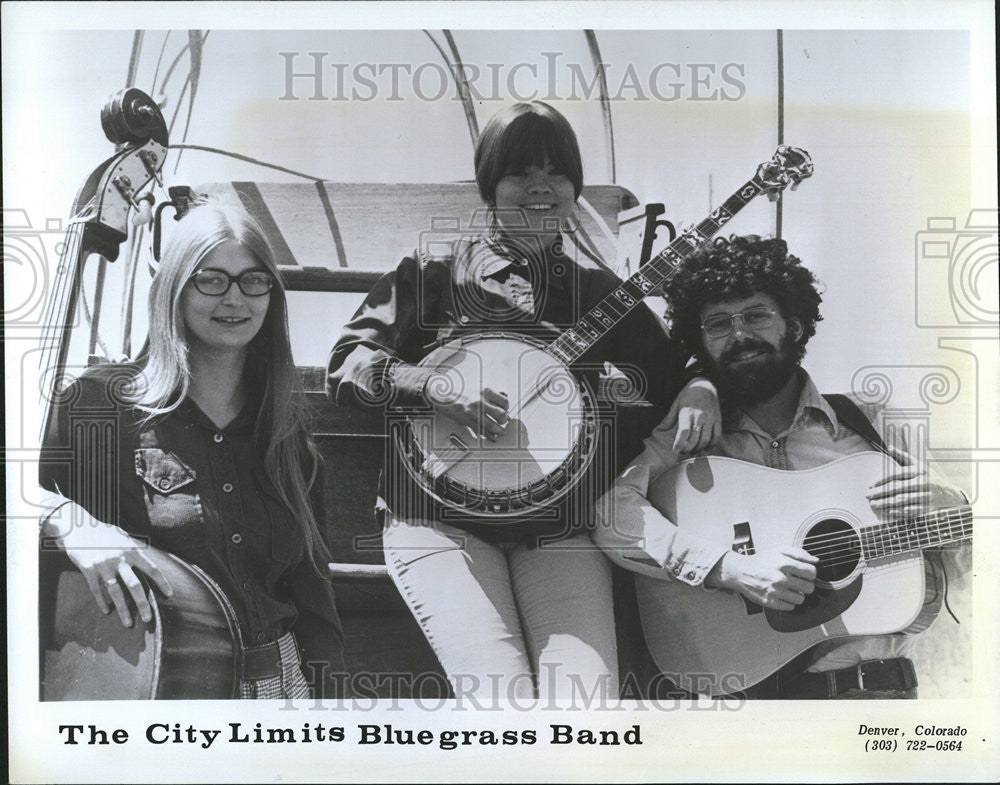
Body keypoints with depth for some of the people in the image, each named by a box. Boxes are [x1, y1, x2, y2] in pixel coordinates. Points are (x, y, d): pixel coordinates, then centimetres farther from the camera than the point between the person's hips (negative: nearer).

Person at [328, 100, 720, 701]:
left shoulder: (600, 293, 16)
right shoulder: (432, 275, 9)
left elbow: (672, 369, 21)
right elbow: (347, 362, 1)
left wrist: (700, 388, -4)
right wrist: (436, 388, -16)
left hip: (561, 535, 3)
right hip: (441, 522, -2)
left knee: (590, 702, -17)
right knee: (502, 699, -20)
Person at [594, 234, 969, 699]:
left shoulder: (870, 426, 12)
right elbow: (608, 508, -12)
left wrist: (944, 504, -6)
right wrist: (728, 568, -20)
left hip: (873, 685, 2)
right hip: (740, 689, -2)